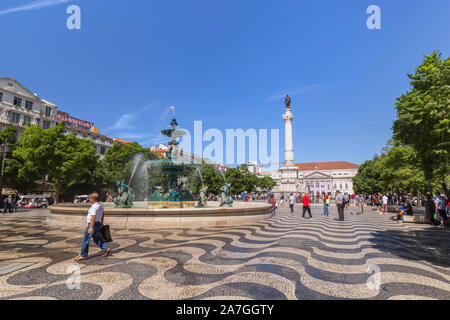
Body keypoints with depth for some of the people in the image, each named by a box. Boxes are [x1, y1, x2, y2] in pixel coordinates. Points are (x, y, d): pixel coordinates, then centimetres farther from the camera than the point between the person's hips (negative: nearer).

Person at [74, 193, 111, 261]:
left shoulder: (94, 207, -21)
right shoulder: (100, 205, 7)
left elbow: (93, 218, -26)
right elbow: (102, 215, 18)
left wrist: (90, 228, -27)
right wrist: (101, 223, 27)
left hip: (93, 224, -9)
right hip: (98, 224, 9)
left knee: (85, 240, 3)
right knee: (97, 239, 19)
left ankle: (83, 255, 13)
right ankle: (106, 249, 12)